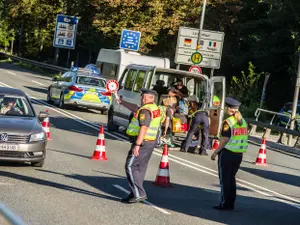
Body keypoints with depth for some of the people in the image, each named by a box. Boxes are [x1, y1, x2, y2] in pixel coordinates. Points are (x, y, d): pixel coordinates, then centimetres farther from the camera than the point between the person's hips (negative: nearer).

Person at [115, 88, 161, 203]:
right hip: (151, 142, 10)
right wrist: (121, 102, 36)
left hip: (142, 142, -10)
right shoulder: (155, 109, 14)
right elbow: (135, 109, 28)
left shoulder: (145, 110, -16)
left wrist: (137, 145, -29)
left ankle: (139, 194, -14)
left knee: (130, 166, -7)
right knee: (140, 168, 14)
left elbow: (143, 128, -26)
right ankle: (135, 194, 17)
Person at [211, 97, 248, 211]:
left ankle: (225, 203, 3)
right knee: (231, 177, 16)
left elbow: (225, 140, -17)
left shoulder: (228, 122, -14)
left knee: (224, 178, 2)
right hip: (239, 154, 7)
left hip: (227, 153, -7)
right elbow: (244, 138, 10)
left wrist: (215, 152, -11)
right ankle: (231, 203, 18)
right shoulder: (243, 121, 8)